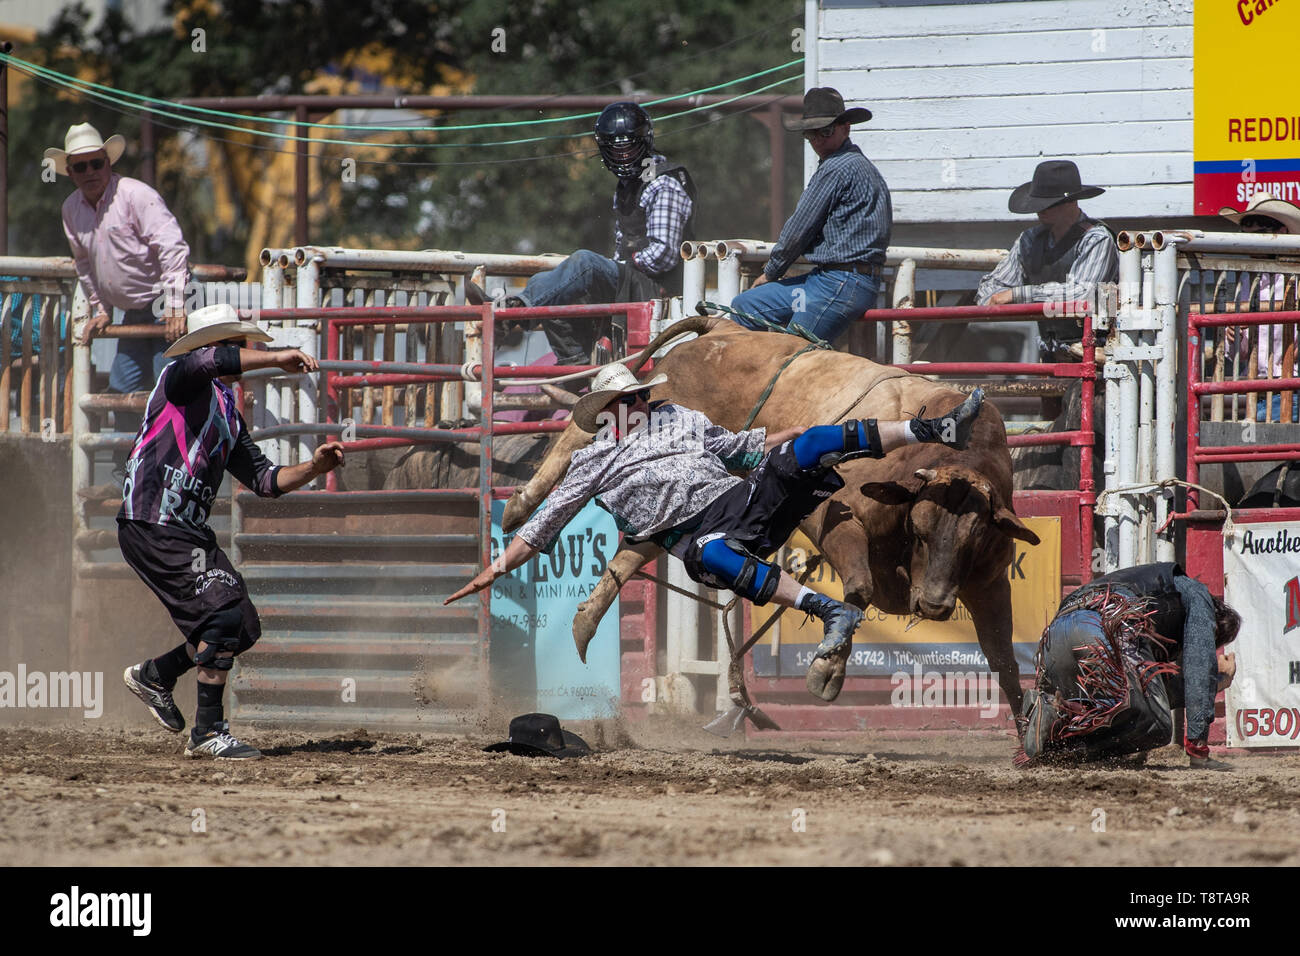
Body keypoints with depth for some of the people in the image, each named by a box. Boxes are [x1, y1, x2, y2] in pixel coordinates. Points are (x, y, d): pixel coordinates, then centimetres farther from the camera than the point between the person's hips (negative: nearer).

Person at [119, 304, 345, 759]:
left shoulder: (230, 417, 22)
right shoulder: (180, 378, -2)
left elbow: (264, 479, 20)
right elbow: (205, 361, -25)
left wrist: (314, 468, 4)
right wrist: (276, 359, -21)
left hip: (191, 532, 9)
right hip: (152, 525, -9)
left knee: (243, 627, 6)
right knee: (225, 613, -18)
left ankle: (154, 675, 26)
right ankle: (208, 731, -14)